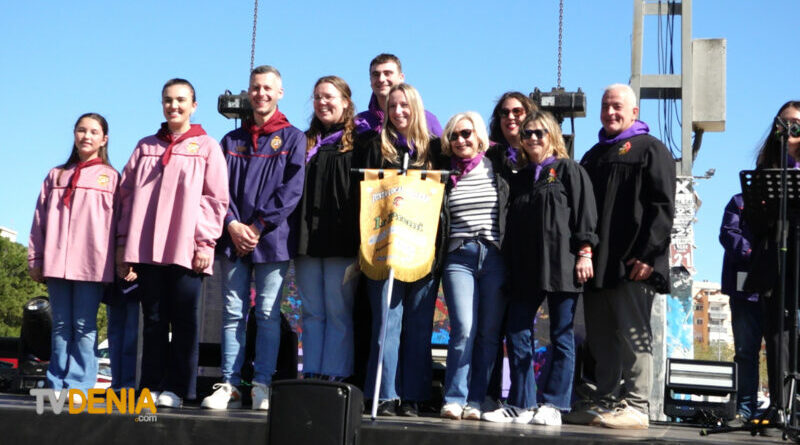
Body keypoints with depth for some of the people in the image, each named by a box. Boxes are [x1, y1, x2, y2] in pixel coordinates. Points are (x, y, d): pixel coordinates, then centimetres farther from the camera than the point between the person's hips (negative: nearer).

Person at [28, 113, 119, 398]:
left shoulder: (110, 177, 8)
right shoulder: (56, 175, 17)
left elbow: (117, 223, 5)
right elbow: (40, 220, 15)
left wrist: (117, 262, -2)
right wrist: (35, 259, 9)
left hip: (91, 264, -3)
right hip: (57, 263, 3)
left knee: (84, 326, -4)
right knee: (61, 325, 6)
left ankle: (79, 385, -2)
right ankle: (57, 384, 9)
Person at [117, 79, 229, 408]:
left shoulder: (206, 147, 7)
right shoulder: (146, 147, 18)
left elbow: (216, 198, 1)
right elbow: (128, 195, 16)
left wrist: (205, 242, -7)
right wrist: (124, 242, 9)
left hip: (187, 250, -3)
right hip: (147, 249, 3)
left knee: (184, 320, -2)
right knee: (153, 319, 5)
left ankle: (177, 389, 3)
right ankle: (151, 386, 10)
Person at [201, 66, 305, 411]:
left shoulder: (293, 139, 6)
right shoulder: (232, 141, 16)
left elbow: (293, 188, -5)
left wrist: (258, 226, -11)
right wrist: (232, 224, -9)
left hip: (273, 239, -3)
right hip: (233, 238, 3)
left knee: (267, 313, -2)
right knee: (233, 312, 2)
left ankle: (263, 386, 2)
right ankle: (229, 385, 5)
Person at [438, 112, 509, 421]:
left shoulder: (498, 168, 9)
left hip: (495, 257, 0)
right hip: (459, 256, 0)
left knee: (489, 332, -1)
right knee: (464, 328, -12)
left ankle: (477, 401, 4)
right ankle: (454, 399, -4)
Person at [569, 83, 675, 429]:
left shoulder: (650, 150, 2)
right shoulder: (593, 157, 23)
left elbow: (662, 207, -8)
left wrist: (647, 255, -17)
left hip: (632, 263, -7)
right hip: (596, 262, 7)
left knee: (633, 334, -6)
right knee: (600, 337, 9)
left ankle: (636, 406, -3)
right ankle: (604, 402, 16)